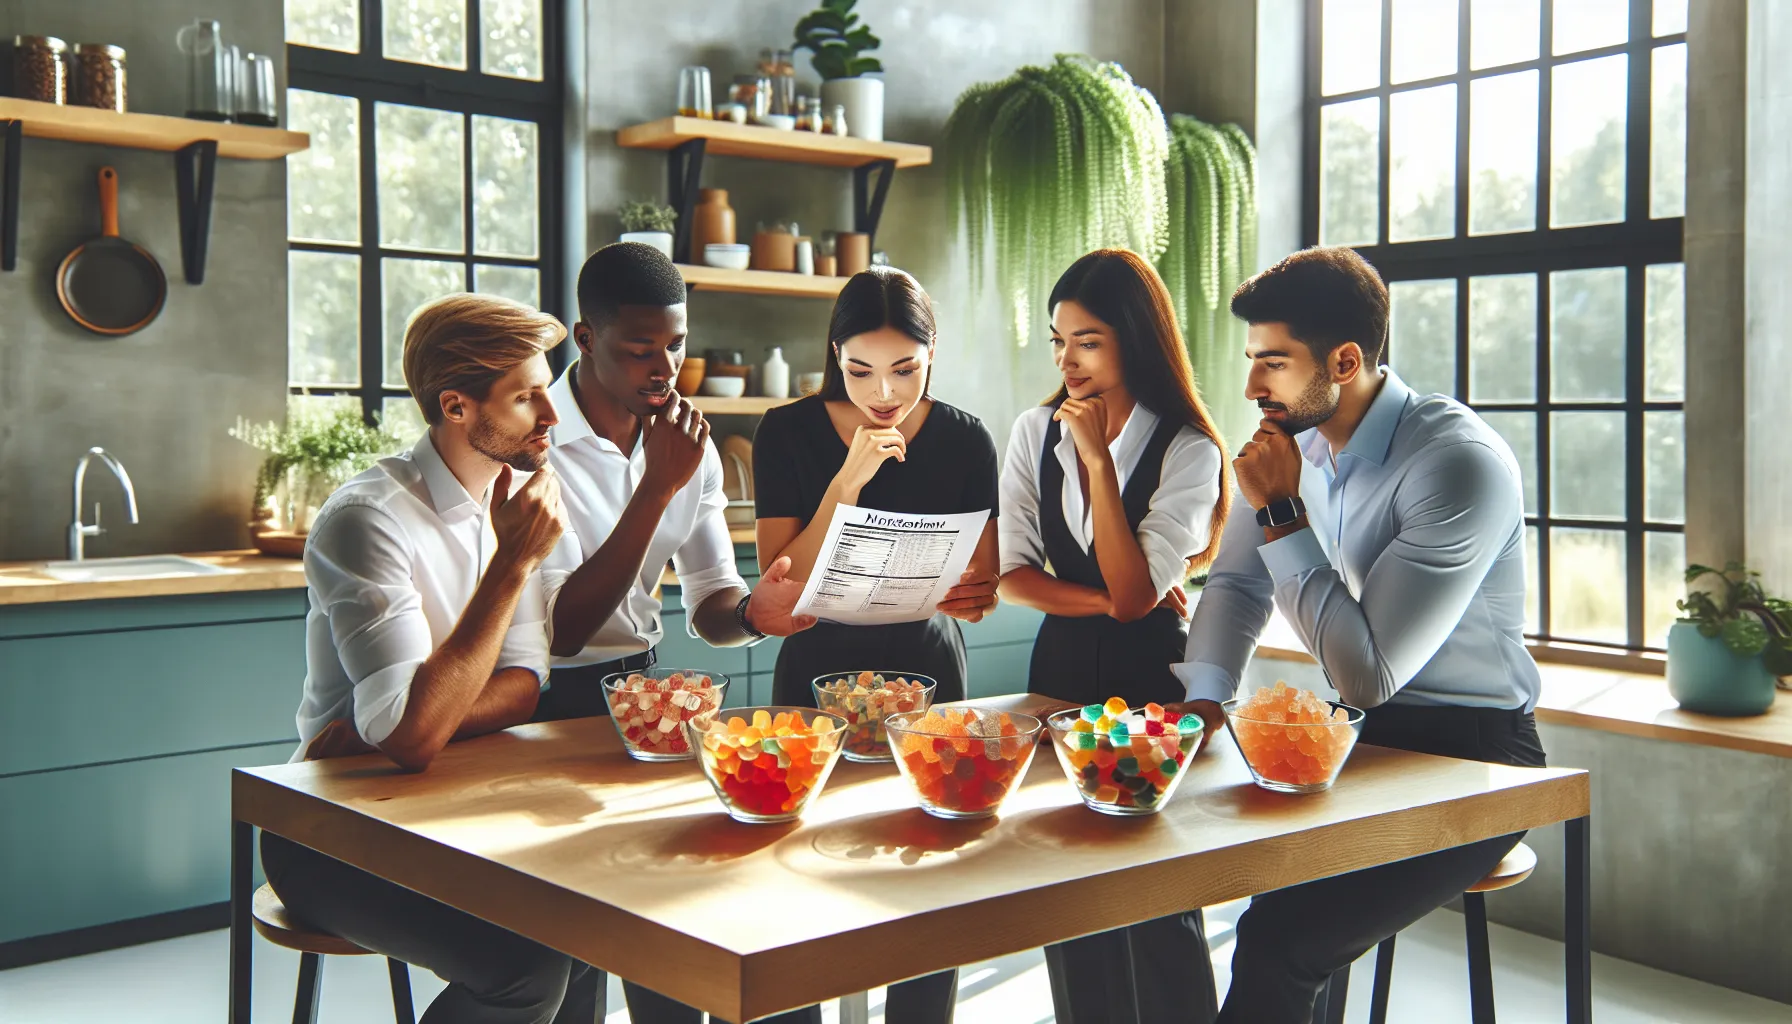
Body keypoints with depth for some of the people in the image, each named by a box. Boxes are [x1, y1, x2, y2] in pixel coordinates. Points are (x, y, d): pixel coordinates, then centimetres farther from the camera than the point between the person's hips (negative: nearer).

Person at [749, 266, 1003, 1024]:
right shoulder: (789, 434, -8)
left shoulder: (965, 439, -4)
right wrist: (848, 481, -24)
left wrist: (972, 593, -24)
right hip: (817, 668, -1)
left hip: (926, 668, 1)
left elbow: (982, 589, 0)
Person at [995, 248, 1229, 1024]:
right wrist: (1105, 601, -14)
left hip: (1150, 676, -4)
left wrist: (1099, 461, -18)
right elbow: (1012, 574, -1)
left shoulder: (1189, 451, -9)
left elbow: (1133, 593, -17)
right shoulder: (1034, 433, 4)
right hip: (1062, 669, 4)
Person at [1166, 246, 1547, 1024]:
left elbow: (1367, 673, -23)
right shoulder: (1294, 442, 1)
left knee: (1279, 942, -25)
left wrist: (1281, 514, -21)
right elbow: (1235, 584, 12)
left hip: (1468, 756, -7)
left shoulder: (1460, 463, -21)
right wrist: (1204, 697, -7)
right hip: (1358, 733, 7)